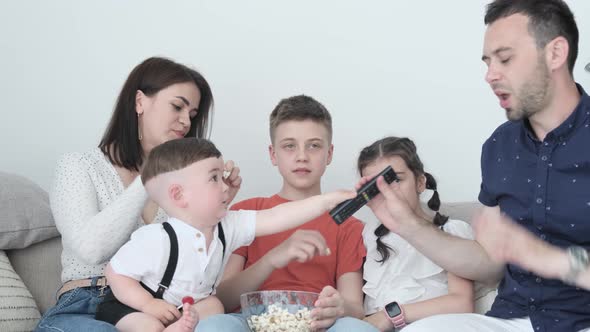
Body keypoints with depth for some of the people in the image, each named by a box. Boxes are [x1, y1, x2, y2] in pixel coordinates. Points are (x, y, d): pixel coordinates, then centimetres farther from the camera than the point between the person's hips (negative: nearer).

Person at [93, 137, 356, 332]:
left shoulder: (226, 226, -11)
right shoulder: (157, 239, -29)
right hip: (135, 305, -8)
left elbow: (273, 218, -16)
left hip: (188, 305, 8)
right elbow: (116, 273, -20)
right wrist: (150, 305, -29)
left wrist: (327, 200, -22)